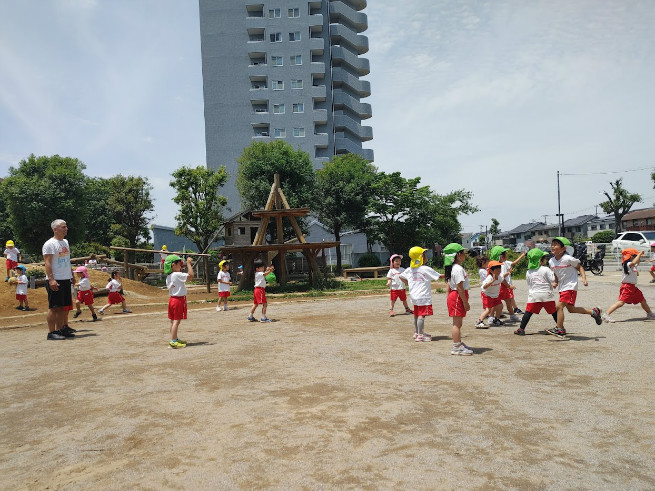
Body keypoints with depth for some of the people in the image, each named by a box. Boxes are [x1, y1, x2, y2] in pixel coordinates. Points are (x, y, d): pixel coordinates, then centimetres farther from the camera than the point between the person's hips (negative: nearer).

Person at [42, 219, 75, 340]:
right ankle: (51, 332, 0)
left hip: (66, 280, 8)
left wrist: (71, 275, 19)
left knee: (63, 307, 10)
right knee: (54, 307, -5)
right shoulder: (49, 244, -9)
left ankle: (60, 330, 16)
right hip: (55, 281, -8)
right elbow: (47, 263, -15)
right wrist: (51, 279, -22)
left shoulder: (65, 242, 16)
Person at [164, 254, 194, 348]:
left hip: (172, 299, 9)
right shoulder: (177, 274, -17)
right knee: (176, 321, -7)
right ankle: (173, 341, -7)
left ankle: (175, 339, 24)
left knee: (173, 321, 14)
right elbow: (191, 275, -23)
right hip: (179, 299, -9)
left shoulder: (168, 277, 11)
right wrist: (188, 264, -15)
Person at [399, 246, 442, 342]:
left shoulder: (410, 270, 6)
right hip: (423, 297, -7)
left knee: (416, 315, 17)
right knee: (422, 315, -6)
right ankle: (420, 335, -6)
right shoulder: (426, 269, -13)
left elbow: (401, 276, 16)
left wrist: (408, 284, 22)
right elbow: (439, 276, -8)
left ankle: (416, 332, 29)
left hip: (414, 296, 7)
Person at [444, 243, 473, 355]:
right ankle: (456, 347, 2)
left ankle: (459, 344, 30)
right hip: (458, 297, -10)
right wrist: (466, 302, -18)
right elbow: (460, 287, -21)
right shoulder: (458, 269, -19)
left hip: (453, 296, 10)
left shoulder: (452, 268, 13)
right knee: (457, 323, -4)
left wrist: (449, 297, 22)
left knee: (458, 323, 19)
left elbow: (449, 286, 17)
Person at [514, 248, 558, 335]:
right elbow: (554, 280, -8)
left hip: (534, 295, 2)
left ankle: (521, 329, 0)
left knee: (528, 312, 2)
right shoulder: (546, 269, -6)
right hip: (546, 294, -2)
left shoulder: (529, 272, 6)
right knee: (554, 311, 11)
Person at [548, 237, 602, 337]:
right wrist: (556, 282, 8)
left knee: (559, 306, -16)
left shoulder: (568, 259, -15)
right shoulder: (551, 261, 3)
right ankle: (594, 312, 33)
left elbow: (579, 267, -4)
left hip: (570, 286, -8)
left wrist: (584, 279, -15)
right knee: (571, 309, 14)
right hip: (562, 287, 8)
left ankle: (559, 329, -8)